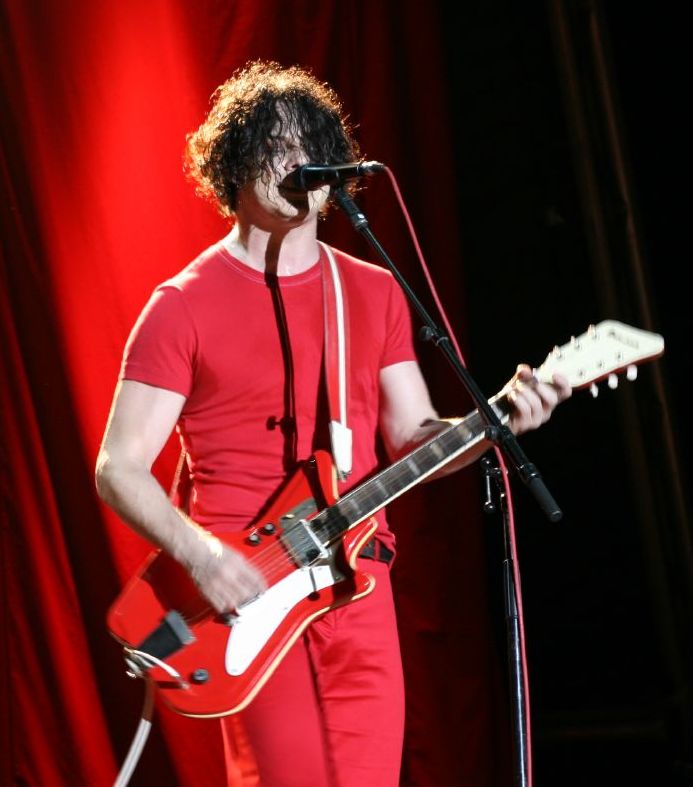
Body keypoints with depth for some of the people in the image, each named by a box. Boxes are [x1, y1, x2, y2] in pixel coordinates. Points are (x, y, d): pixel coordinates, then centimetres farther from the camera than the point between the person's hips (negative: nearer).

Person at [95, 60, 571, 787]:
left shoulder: (375, 293, 13)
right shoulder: (184, 305, -1)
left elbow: (411, 438, 12)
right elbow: (119, 467, -4)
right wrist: (199, 553, -19)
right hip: (246, 590, -4)